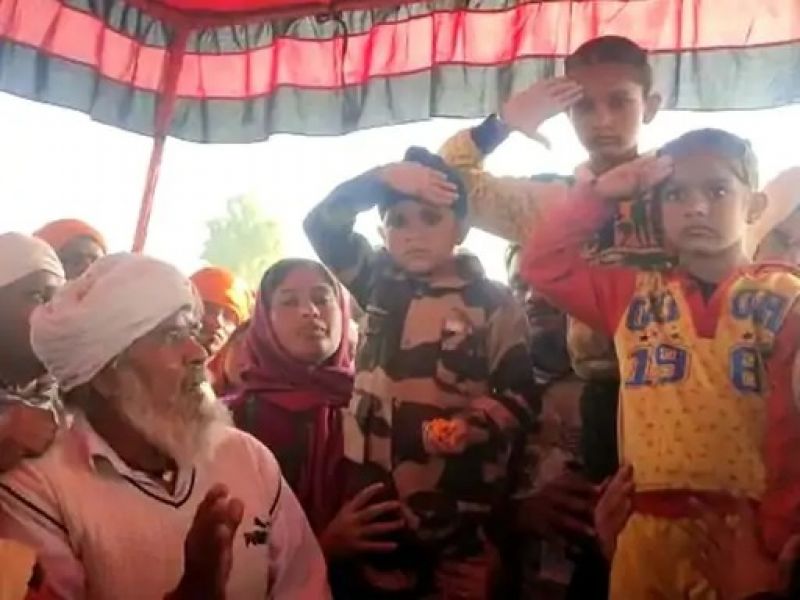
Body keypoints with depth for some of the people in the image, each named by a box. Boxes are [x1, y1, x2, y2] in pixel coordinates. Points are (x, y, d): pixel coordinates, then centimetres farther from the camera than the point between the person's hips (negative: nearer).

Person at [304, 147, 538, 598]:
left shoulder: (494, 304, -1)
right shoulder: (379, 281, 9)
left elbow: (521, 398, -1)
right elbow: (322, 224, 4)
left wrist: (471, 425, -19)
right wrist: (382, 179, -8)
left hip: (458, 503, -3)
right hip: (375, 490, 3)